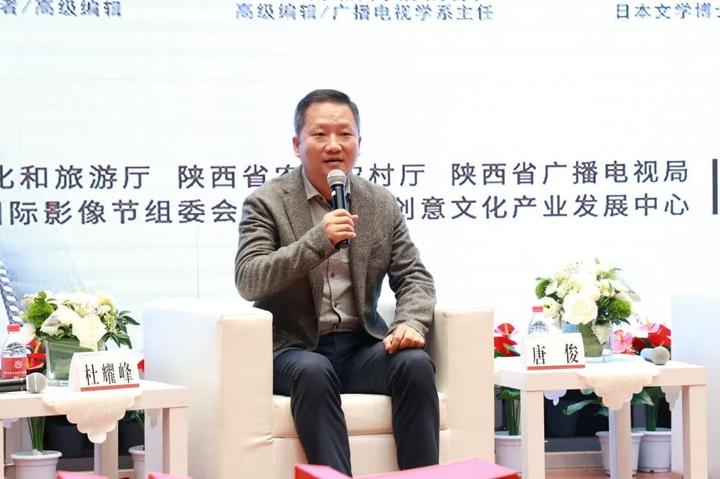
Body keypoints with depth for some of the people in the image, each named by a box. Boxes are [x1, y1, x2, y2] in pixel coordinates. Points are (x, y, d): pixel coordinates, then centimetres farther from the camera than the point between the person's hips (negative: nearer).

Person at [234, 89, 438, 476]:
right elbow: (247, 281, -12)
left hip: (361, 346, 3)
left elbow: (414, 276, 10)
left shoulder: (382, 205, 10)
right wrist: (317, 241, -25)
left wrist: (410, 323, -14)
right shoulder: (267, 202, -1)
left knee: (415, 363, -26)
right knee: (314, 372, -36)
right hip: (295, 349, -3)